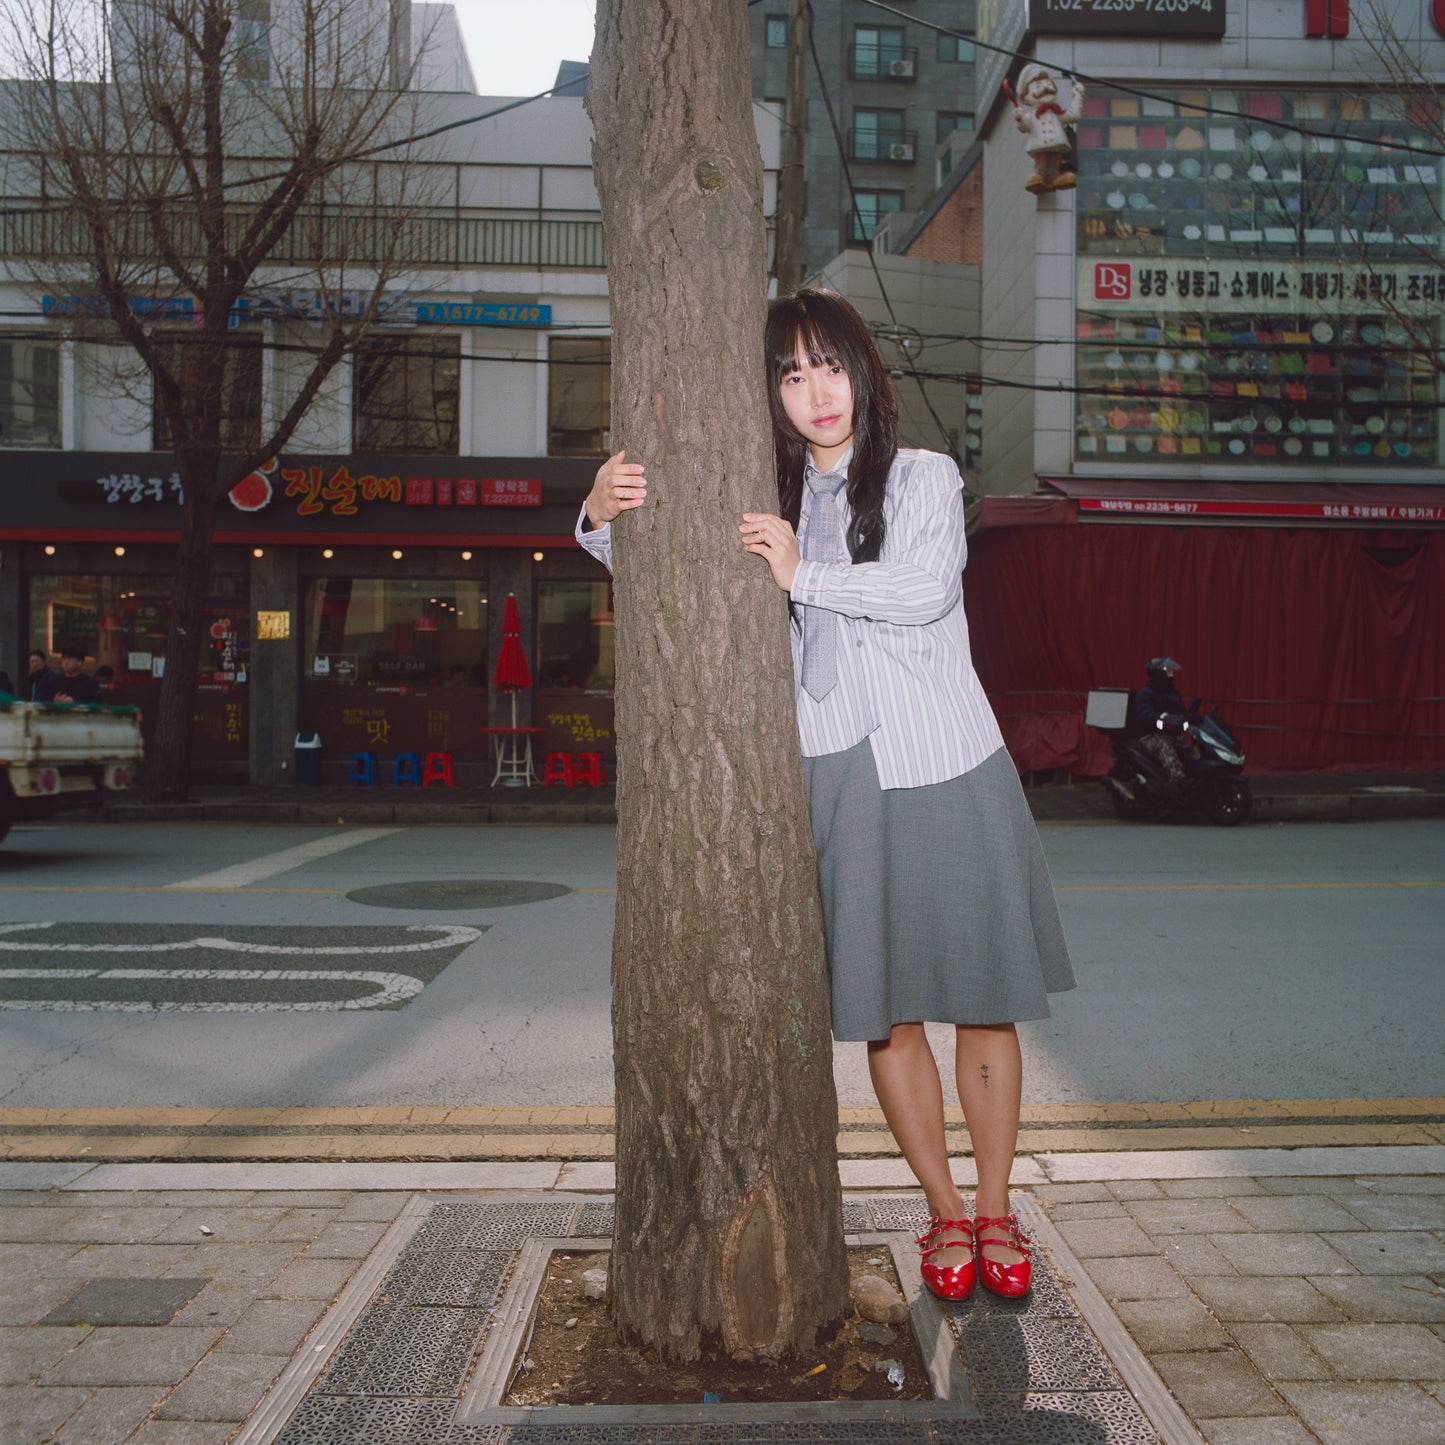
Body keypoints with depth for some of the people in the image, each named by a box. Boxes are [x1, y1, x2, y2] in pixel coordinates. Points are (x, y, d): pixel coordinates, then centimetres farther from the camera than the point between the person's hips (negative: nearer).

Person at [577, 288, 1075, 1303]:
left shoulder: (925, 479, 4)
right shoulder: (769, 504, 11)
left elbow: (927, 589, -13)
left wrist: (805, 574, -16)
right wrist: (605, 517, -12)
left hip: (948, 771, -1)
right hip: (838, 782, 2)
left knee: (981, 1000, 5)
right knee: (884, 1012, 5)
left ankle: (997, 1213, 22)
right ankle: (946, 1214, 24)